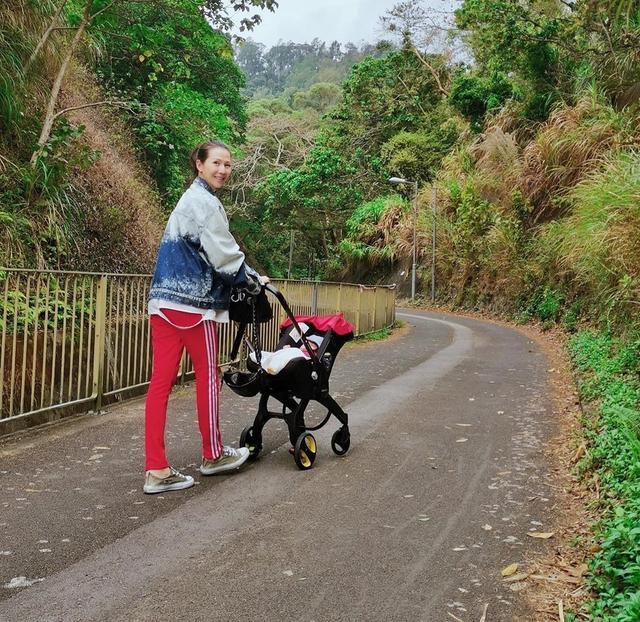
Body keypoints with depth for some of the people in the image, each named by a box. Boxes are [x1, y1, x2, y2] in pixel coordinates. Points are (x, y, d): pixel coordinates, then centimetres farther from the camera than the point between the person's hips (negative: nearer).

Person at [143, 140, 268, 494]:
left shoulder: (188, 200, 23)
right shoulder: (205, 202, -8)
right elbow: (224, 255, -11)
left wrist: (244, 278, 23)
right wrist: (252, 281, 4)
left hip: (164, 300, 9)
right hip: (193, 302, -9)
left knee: (161, 381, 3)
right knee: (207, 376, 6)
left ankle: (156, 470, 5)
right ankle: (213, 455, 21)